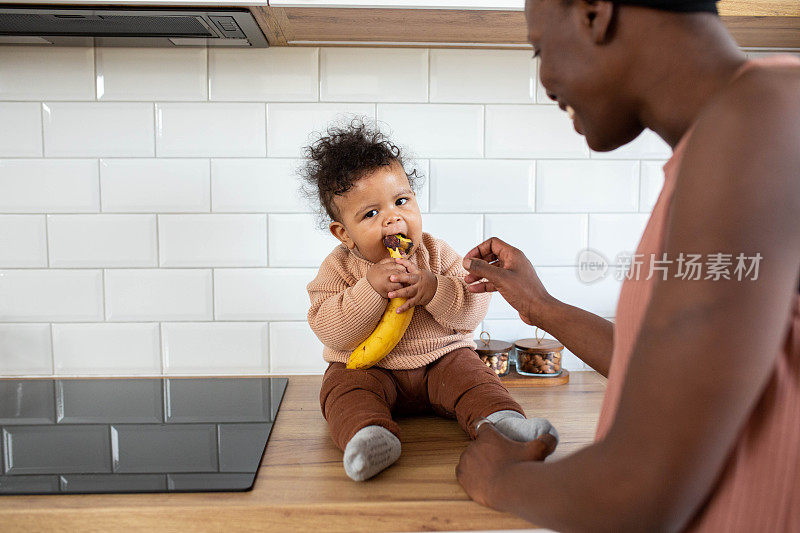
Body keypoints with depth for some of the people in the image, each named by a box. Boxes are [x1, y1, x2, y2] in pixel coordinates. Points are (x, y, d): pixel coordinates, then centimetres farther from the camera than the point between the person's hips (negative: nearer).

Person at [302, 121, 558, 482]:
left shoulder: (436, 254, -1)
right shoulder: (338, 268, -4)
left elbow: (474, 309, -7)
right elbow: (329, 330, -16)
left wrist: (434, 290, -27)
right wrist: (370, 289, -28)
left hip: (440, 358, 1)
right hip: (367, 367, -1)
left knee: (471, 373, -24)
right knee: (344, 389, -28)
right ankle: (370, 435, -51)